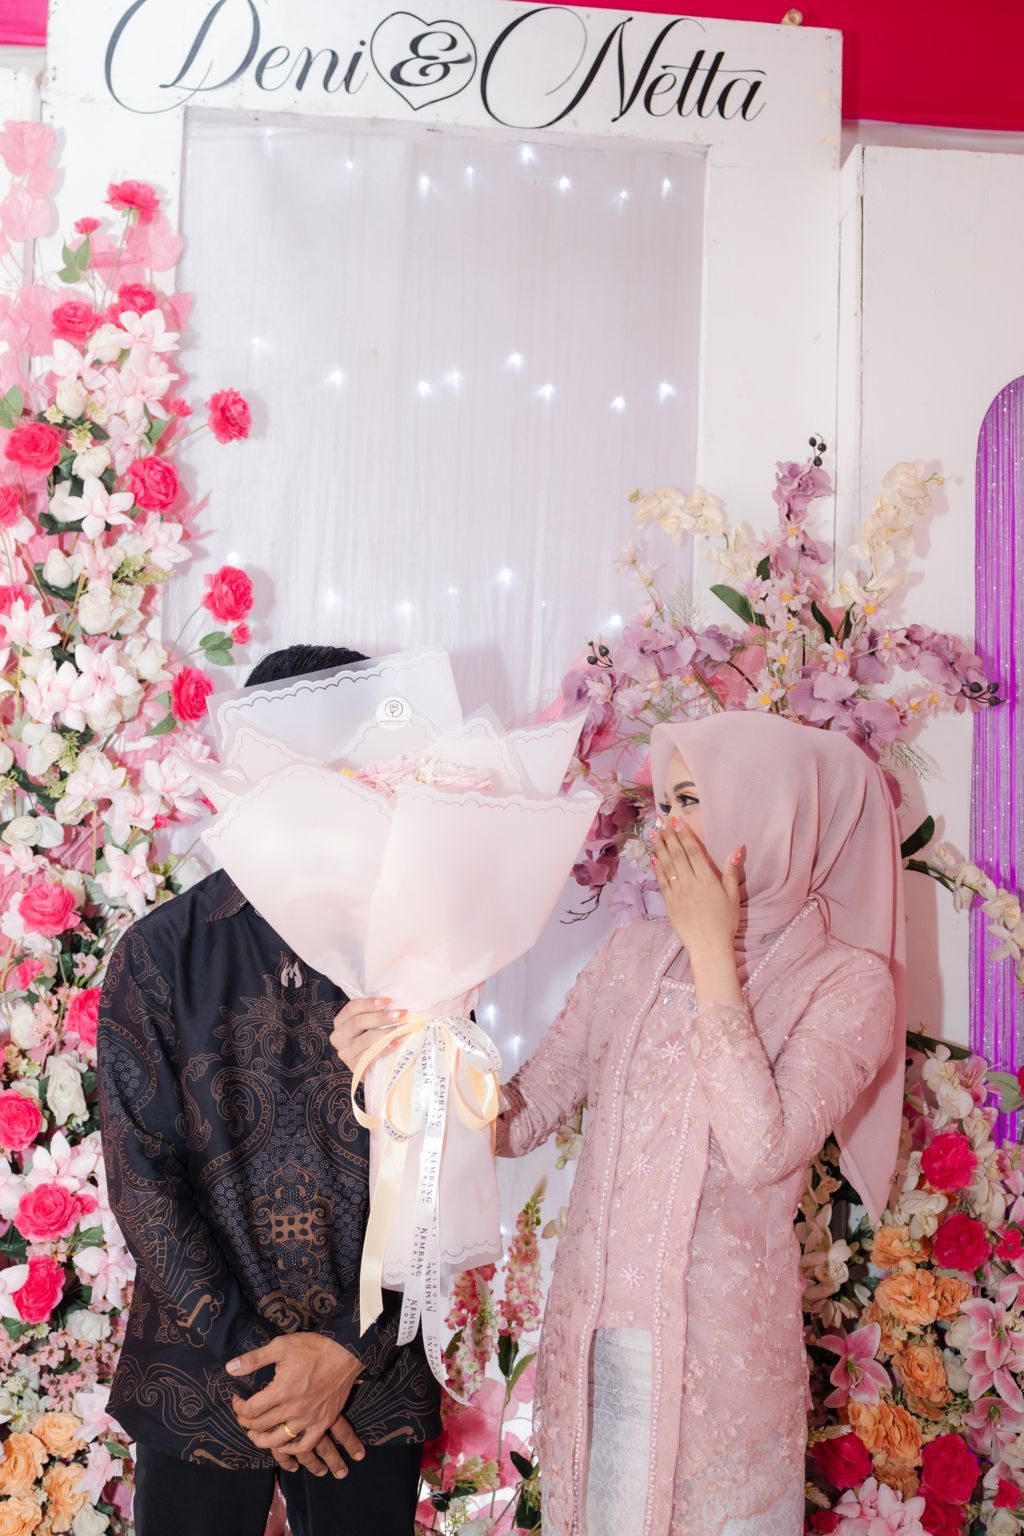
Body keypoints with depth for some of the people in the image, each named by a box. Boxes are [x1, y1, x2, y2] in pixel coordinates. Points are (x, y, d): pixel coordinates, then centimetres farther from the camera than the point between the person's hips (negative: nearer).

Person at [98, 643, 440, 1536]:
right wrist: (253, 1355, -12)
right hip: (195, 1382, 0)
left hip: (372, 1382, 1)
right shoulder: (162, 954, -7)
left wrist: (348, 1352, -11)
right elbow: (142, 1177, -9)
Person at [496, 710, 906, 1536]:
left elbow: (761, 1150, -24)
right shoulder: (636, 952, 3)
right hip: (594, 1334, 4)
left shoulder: (847, 982, -10)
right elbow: (524, 1116, 1)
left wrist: (713, 950, -19)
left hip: (721, 1344, -4)